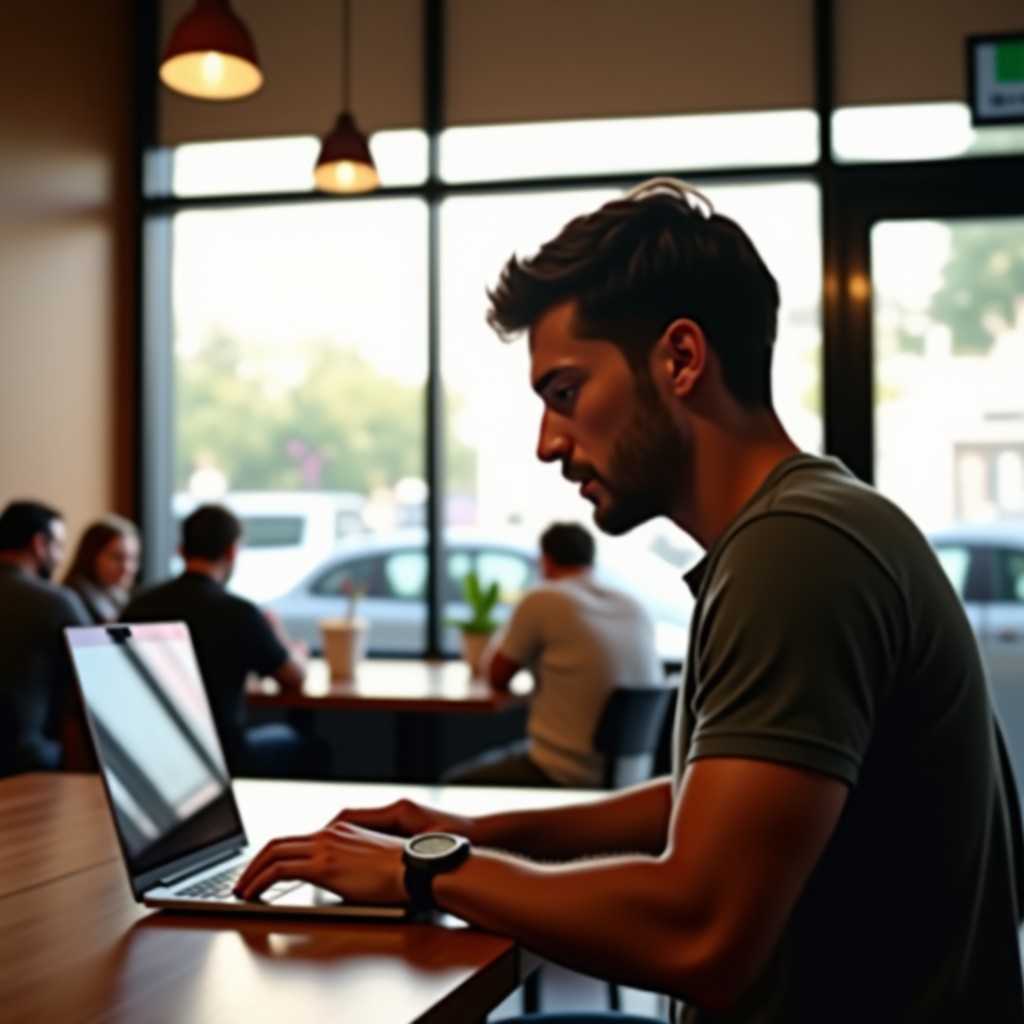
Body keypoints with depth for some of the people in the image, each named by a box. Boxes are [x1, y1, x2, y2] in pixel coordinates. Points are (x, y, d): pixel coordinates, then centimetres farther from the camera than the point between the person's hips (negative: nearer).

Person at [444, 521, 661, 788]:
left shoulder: (542, 600, -12)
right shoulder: (637, 609, 3)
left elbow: (496, 677, 0)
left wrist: (498, 641, 24)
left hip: (564, 776, -6)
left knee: (453, 781, 16)